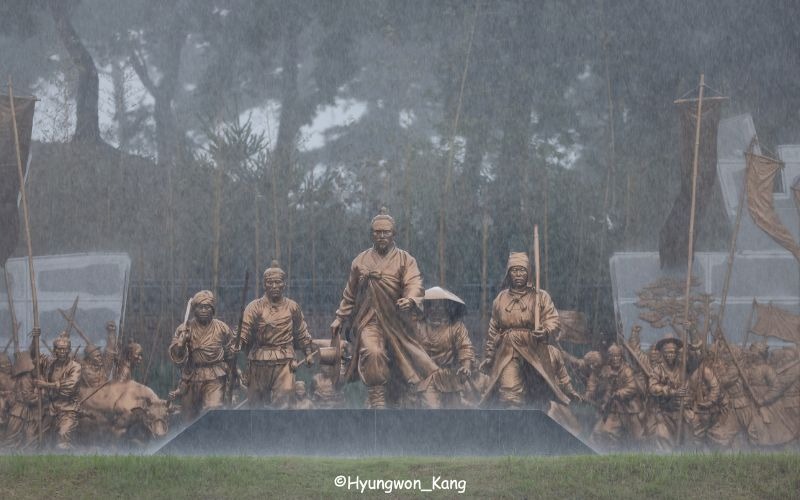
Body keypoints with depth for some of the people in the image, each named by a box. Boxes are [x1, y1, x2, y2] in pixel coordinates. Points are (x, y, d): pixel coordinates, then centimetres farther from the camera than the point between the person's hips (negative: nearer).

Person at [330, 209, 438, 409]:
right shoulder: (361, 261, 12)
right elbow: (350, 293, 21)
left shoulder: (405, 260, 4)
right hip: (369, 320, 0)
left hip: (397, 322, 0)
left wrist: (410, 299, -35)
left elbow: (415, 284, -13)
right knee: (372, 354, -28)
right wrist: (340, 318, 18)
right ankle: (376, 401, -22)